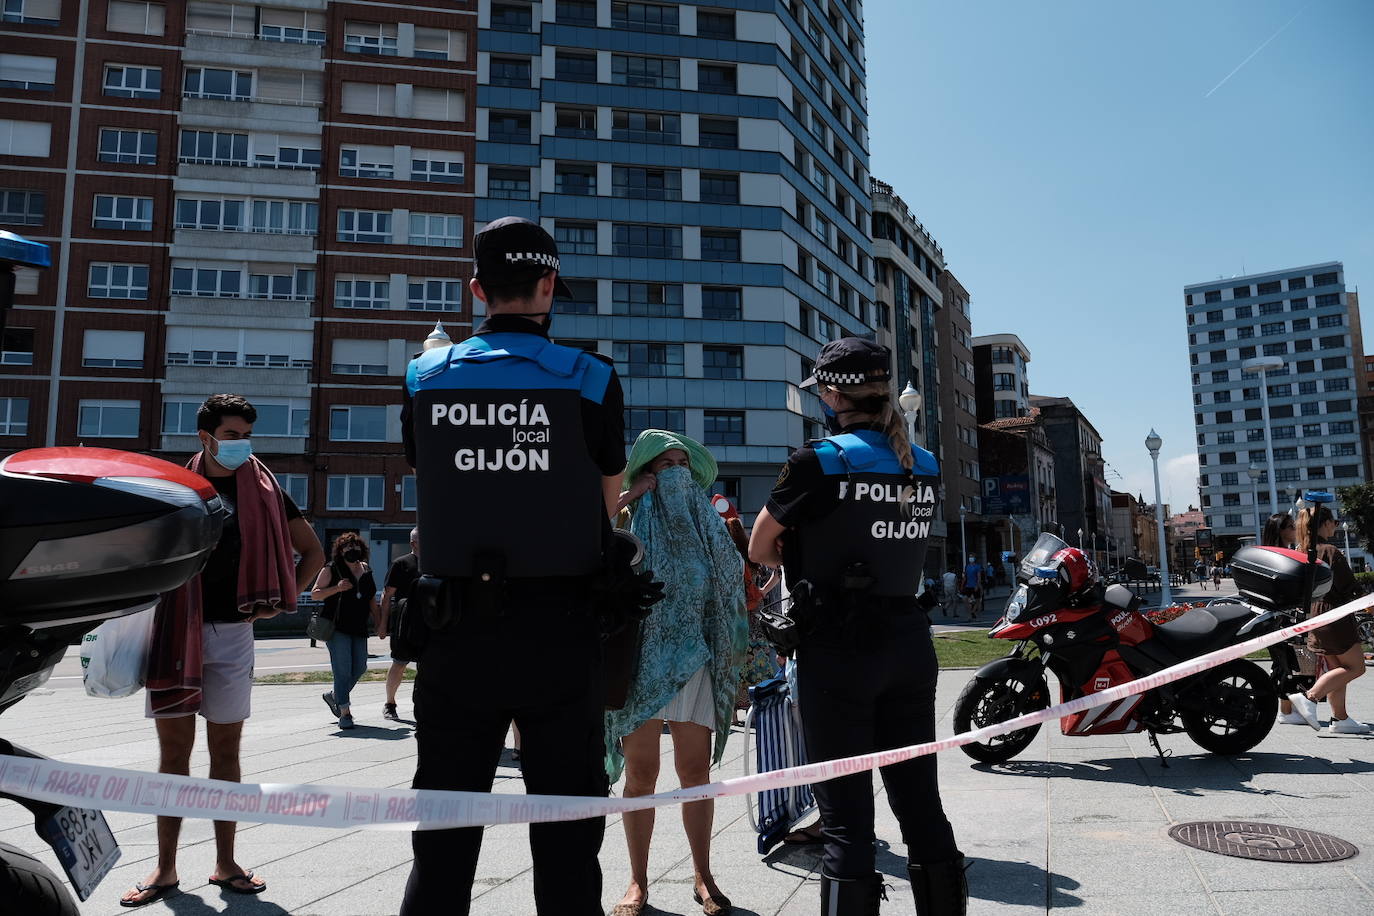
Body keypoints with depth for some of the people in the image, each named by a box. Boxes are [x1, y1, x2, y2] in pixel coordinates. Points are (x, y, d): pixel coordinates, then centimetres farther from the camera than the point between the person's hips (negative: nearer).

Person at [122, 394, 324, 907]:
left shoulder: (262, 490, 4)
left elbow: (312, 551, 11)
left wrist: (281, 601, 2)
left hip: (232, 633, 0)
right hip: (176, 631, 0)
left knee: (225, 750, 6)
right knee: (174, 749, 4)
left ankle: (225, 864, 15)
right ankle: (165, 869, 14)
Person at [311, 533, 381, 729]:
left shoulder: (366, 571, 14)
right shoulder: (331, 569, 0)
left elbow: (371, 598, 21)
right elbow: (315, 594, 0)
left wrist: (378, 621, 14)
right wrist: (337, 588, -16)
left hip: (359, 628, 6)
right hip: (337, 627, -5)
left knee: (360, 668, 7)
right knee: (342, 669, -7)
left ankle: (334, 696, 31)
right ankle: (344, 713, 0)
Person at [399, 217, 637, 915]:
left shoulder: (425, 379, 2)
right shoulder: (591, 381, -6)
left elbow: (428, 495, 12)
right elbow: (608, 509, 3)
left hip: (456, 628, 2)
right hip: (560, 629, -2)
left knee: (443, 840, 15)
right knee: (566, 838, 12)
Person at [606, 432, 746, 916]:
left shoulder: (706, 523, 11)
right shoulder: (629, 518, 2)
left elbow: (733, 586, 16)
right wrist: (625, 498, -8)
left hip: (694, 661, 2)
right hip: (642, 660, -2)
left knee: (696, 771, 7)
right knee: (641, 774, 3)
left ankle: (703, 876, 21)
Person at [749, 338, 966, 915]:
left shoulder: (820, 462, -12)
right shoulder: (925, 467, 6)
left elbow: (761, 550, -2)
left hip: (838, 650, -5)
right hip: (909, 644, 6)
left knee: (847, 813, 2)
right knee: (920, 801, 15)